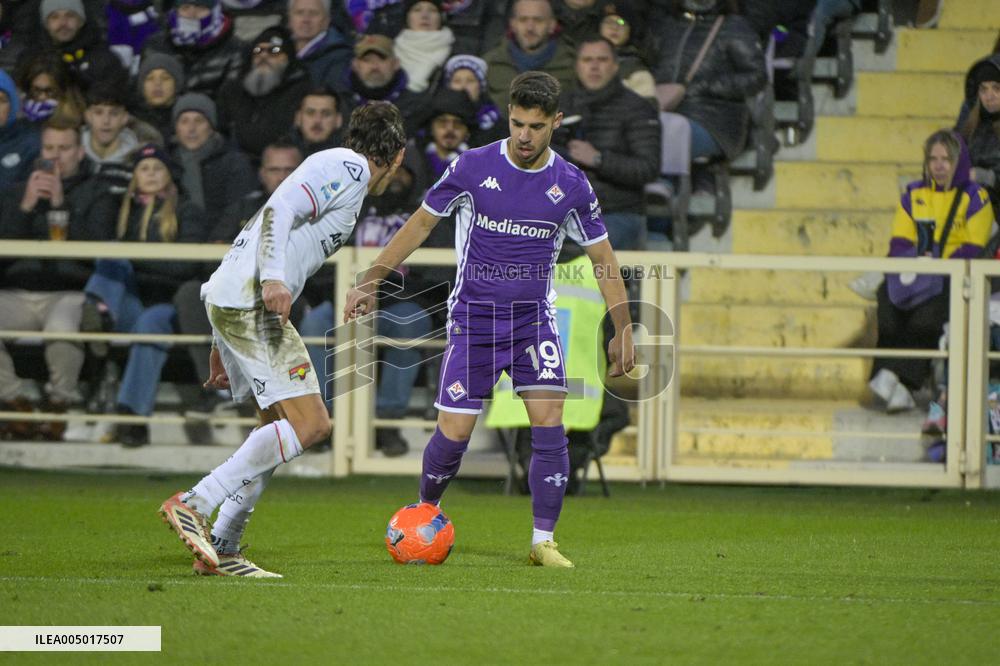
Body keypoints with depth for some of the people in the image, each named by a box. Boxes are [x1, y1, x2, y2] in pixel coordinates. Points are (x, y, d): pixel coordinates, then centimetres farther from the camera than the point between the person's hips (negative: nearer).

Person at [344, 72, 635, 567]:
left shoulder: (571, 186, -3)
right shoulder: (473, 167, -8)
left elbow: (602, 256, 7)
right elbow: (421, 222, 3)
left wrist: (623, 329, 4)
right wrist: (372, 282, 1)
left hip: (533, 319, 1)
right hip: (473, 317, -1)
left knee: (550, 427, -15)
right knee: (453, 433, -4)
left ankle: (543, 541, -6)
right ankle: (425, 512, 25)